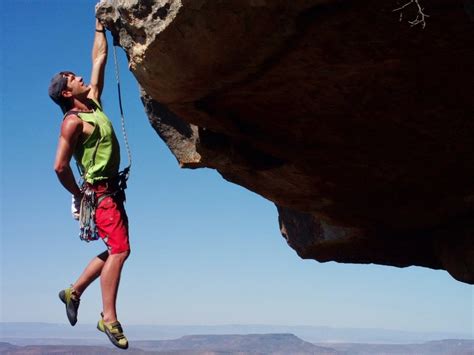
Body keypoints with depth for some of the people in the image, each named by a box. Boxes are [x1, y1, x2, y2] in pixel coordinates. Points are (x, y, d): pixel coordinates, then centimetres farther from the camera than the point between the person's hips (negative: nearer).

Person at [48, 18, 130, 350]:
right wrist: (79, 195, -7)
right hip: (100, 191, -9)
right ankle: (109, 318, -11)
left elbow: (99, 58, 19)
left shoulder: (93, 102, 12)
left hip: (111, 190, 9)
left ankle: (74, 291, 24)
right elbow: (60, 166, -18)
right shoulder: (73, 121, -12)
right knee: (118, 250, -13)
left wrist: (100, 26, 19)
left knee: (117, 250, 13)